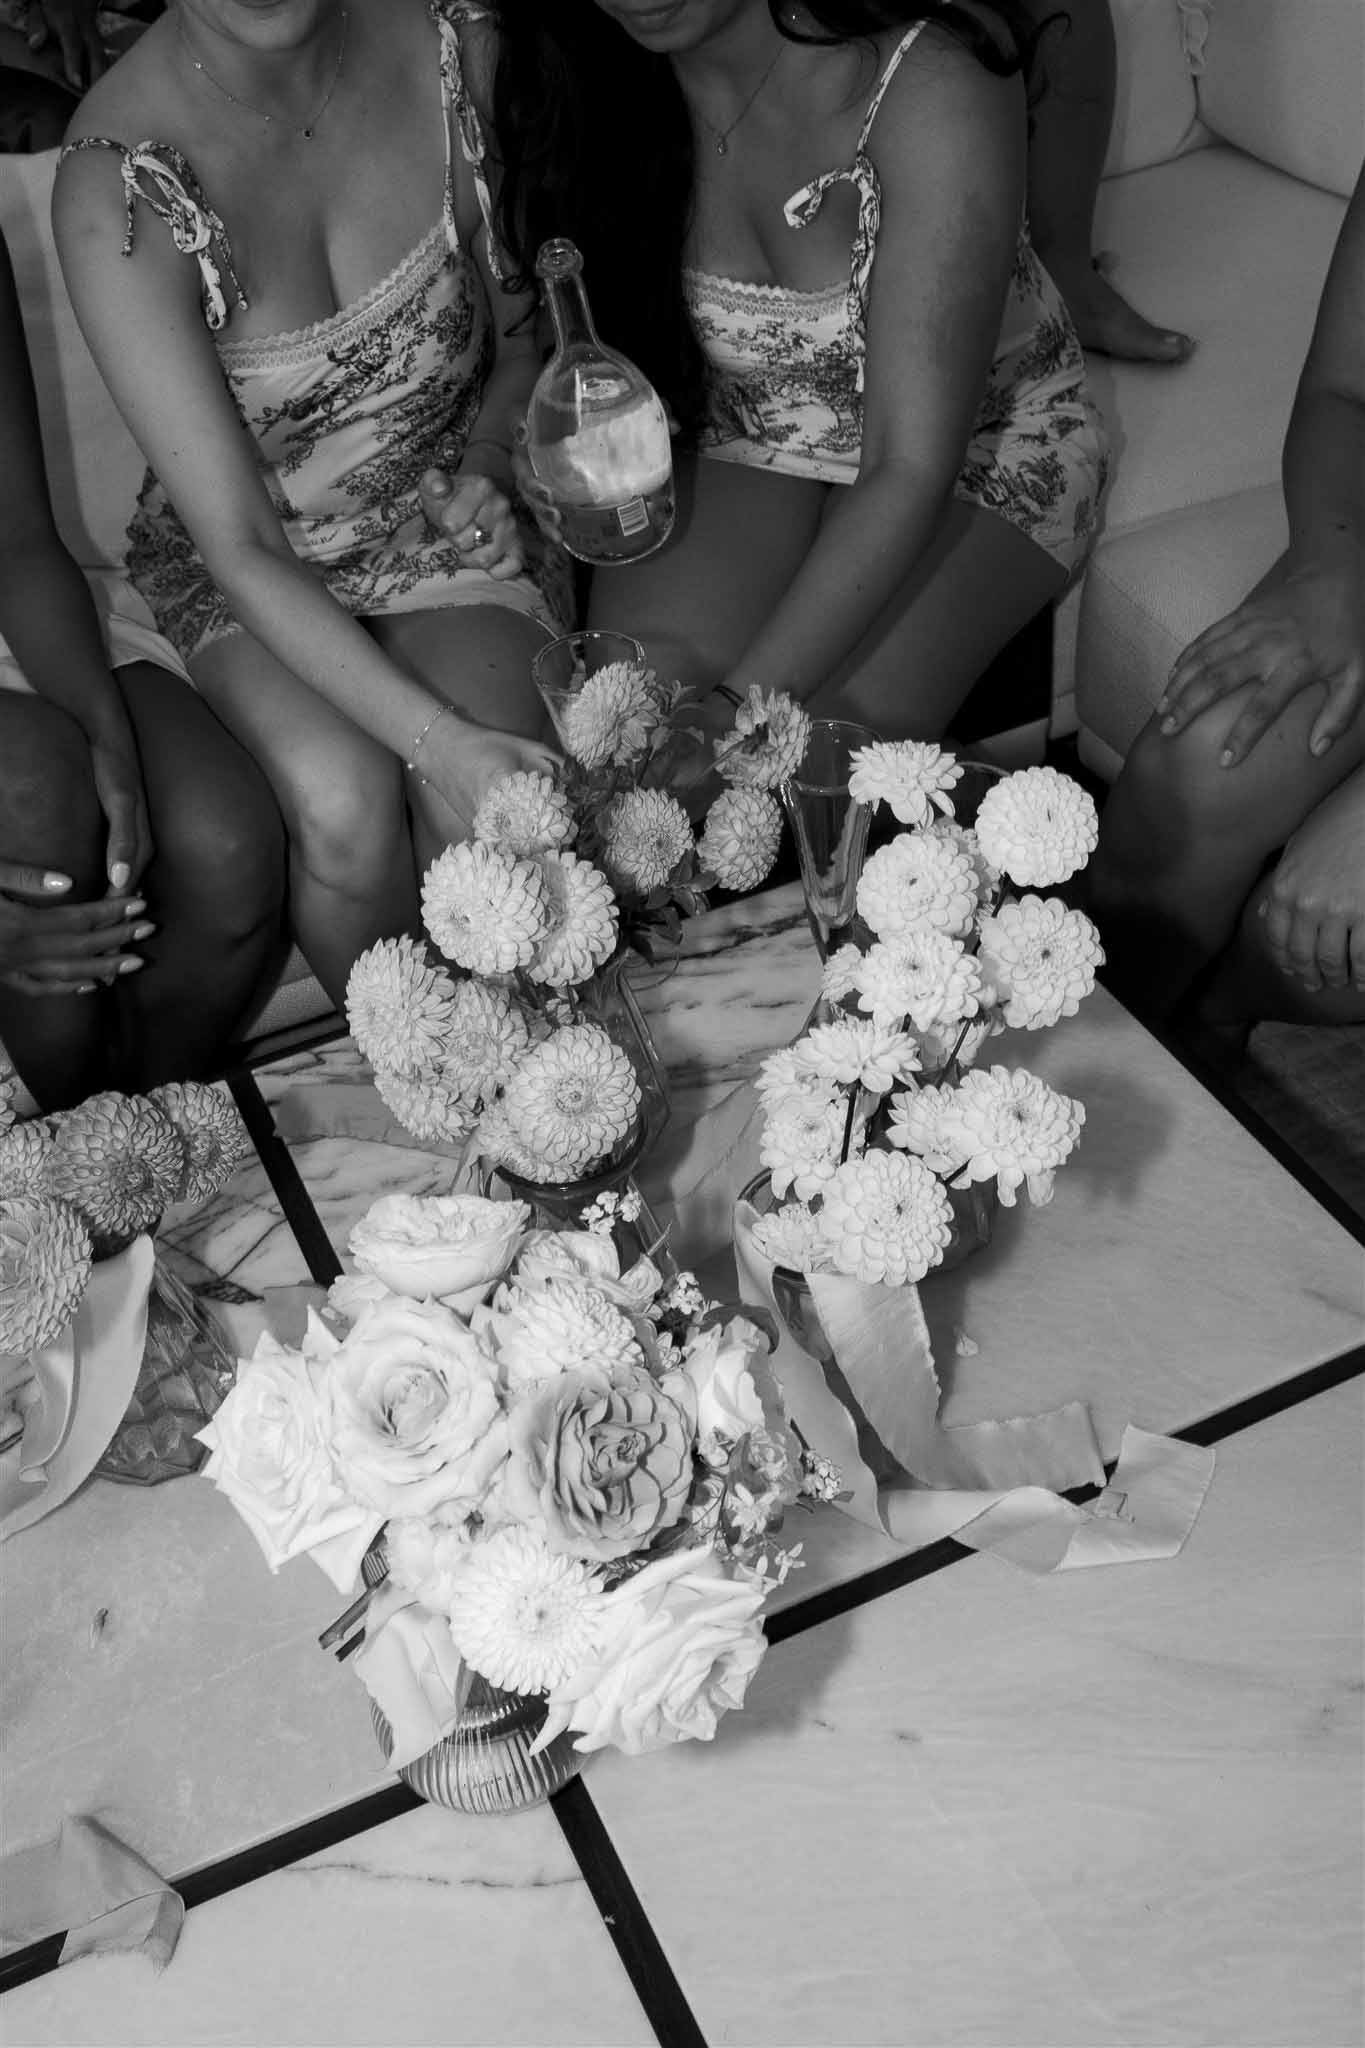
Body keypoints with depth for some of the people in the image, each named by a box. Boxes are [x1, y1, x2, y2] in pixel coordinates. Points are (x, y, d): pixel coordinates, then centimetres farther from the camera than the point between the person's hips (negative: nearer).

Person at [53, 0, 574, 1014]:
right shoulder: (117, 183, -23)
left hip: (451, 515, 2)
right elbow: (240, 545, -26)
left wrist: (487, 464, -12)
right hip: (251, 566, -2)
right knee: (346, 805, -30)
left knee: (487, 809, -26)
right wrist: (434, 740, -34)